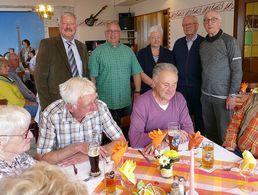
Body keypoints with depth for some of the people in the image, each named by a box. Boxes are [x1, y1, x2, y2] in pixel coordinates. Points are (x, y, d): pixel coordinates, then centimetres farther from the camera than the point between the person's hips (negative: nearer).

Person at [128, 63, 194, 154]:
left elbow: (188, 129, -2)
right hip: (149, 154, -3)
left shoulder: (179, 98, 1)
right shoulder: (142, 103, -14)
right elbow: (134, 139, -20)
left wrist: (165, 143, -19)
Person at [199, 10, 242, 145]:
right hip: (206, 95, 5)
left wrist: (232, 95, -14)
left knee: (223, 133, 5)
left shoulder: (229, 41, -8)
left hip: (223, 97, -5)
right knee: (209, 129, 15)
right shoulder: (203, 44, 10)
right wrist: (202, 91, 10)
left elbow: (237, 70, -11)